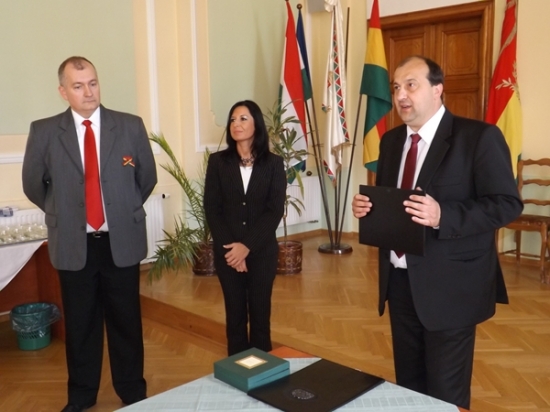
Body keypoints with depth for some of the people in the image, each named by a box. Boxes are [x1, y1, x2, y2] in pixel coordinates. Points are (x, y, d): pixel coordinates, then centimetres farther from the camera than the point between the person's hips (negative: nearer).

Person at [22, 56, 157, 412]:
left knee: (126, 321, 11)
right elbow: (33, 185, 10)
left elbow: (148, 178, 8)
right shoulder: (44, 132, -3)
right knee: (80, 323, 13)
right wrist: (63, 214, 12)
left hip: (122, 241, 0)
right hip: (73, 244, 1)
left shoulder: (131, 126, -3)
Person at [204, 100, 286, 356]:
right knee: (235, 313, 10)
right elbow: (211, 209, -2)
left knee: (260, 312, 8)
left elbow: (275, 210, -6)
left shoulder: (273, 163, 0)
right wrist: (231, 247, -11)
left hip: (262, 250, 0)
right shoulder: (218, 162, 2)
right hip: (227, 251, 1)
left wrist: (247, 246, -14)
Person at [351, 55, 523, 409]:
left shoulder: (479, 137, -12)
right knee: (407, 383, 20)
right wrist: (366, 206, -6)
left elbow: (507, 204, -15)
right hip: (400, 280, 6)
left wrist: (442, 216, -28)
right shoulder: (391, 140, 10)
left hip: (450, 286, -6)